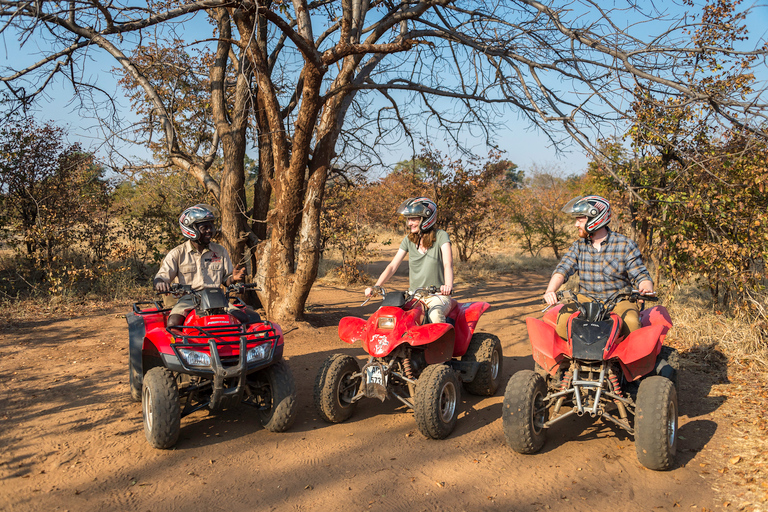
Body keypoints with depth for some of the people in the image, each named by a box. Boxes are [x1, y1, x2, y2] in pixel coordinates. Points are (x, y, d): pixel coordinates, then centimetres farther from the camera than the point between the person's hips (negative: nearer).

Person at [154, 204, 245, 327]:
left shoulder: (220, 251, 14)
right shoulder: (178, 253, 6)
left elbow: (226, 278, 17)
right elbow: (161, 276, 3)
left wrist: (233, 278, -8)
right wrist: (160, 284, -23)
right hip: (188, 299, -1)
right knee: (172, 323, -30)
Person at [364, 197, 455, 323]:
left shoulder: (441, 236, -4)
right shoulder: (408, 240, 9)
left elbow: (448, 264, -18)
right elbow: (393, 266, 5)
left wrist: (448, 286, -38)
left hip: (438, 295, -4)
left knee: (435, 315, -37)